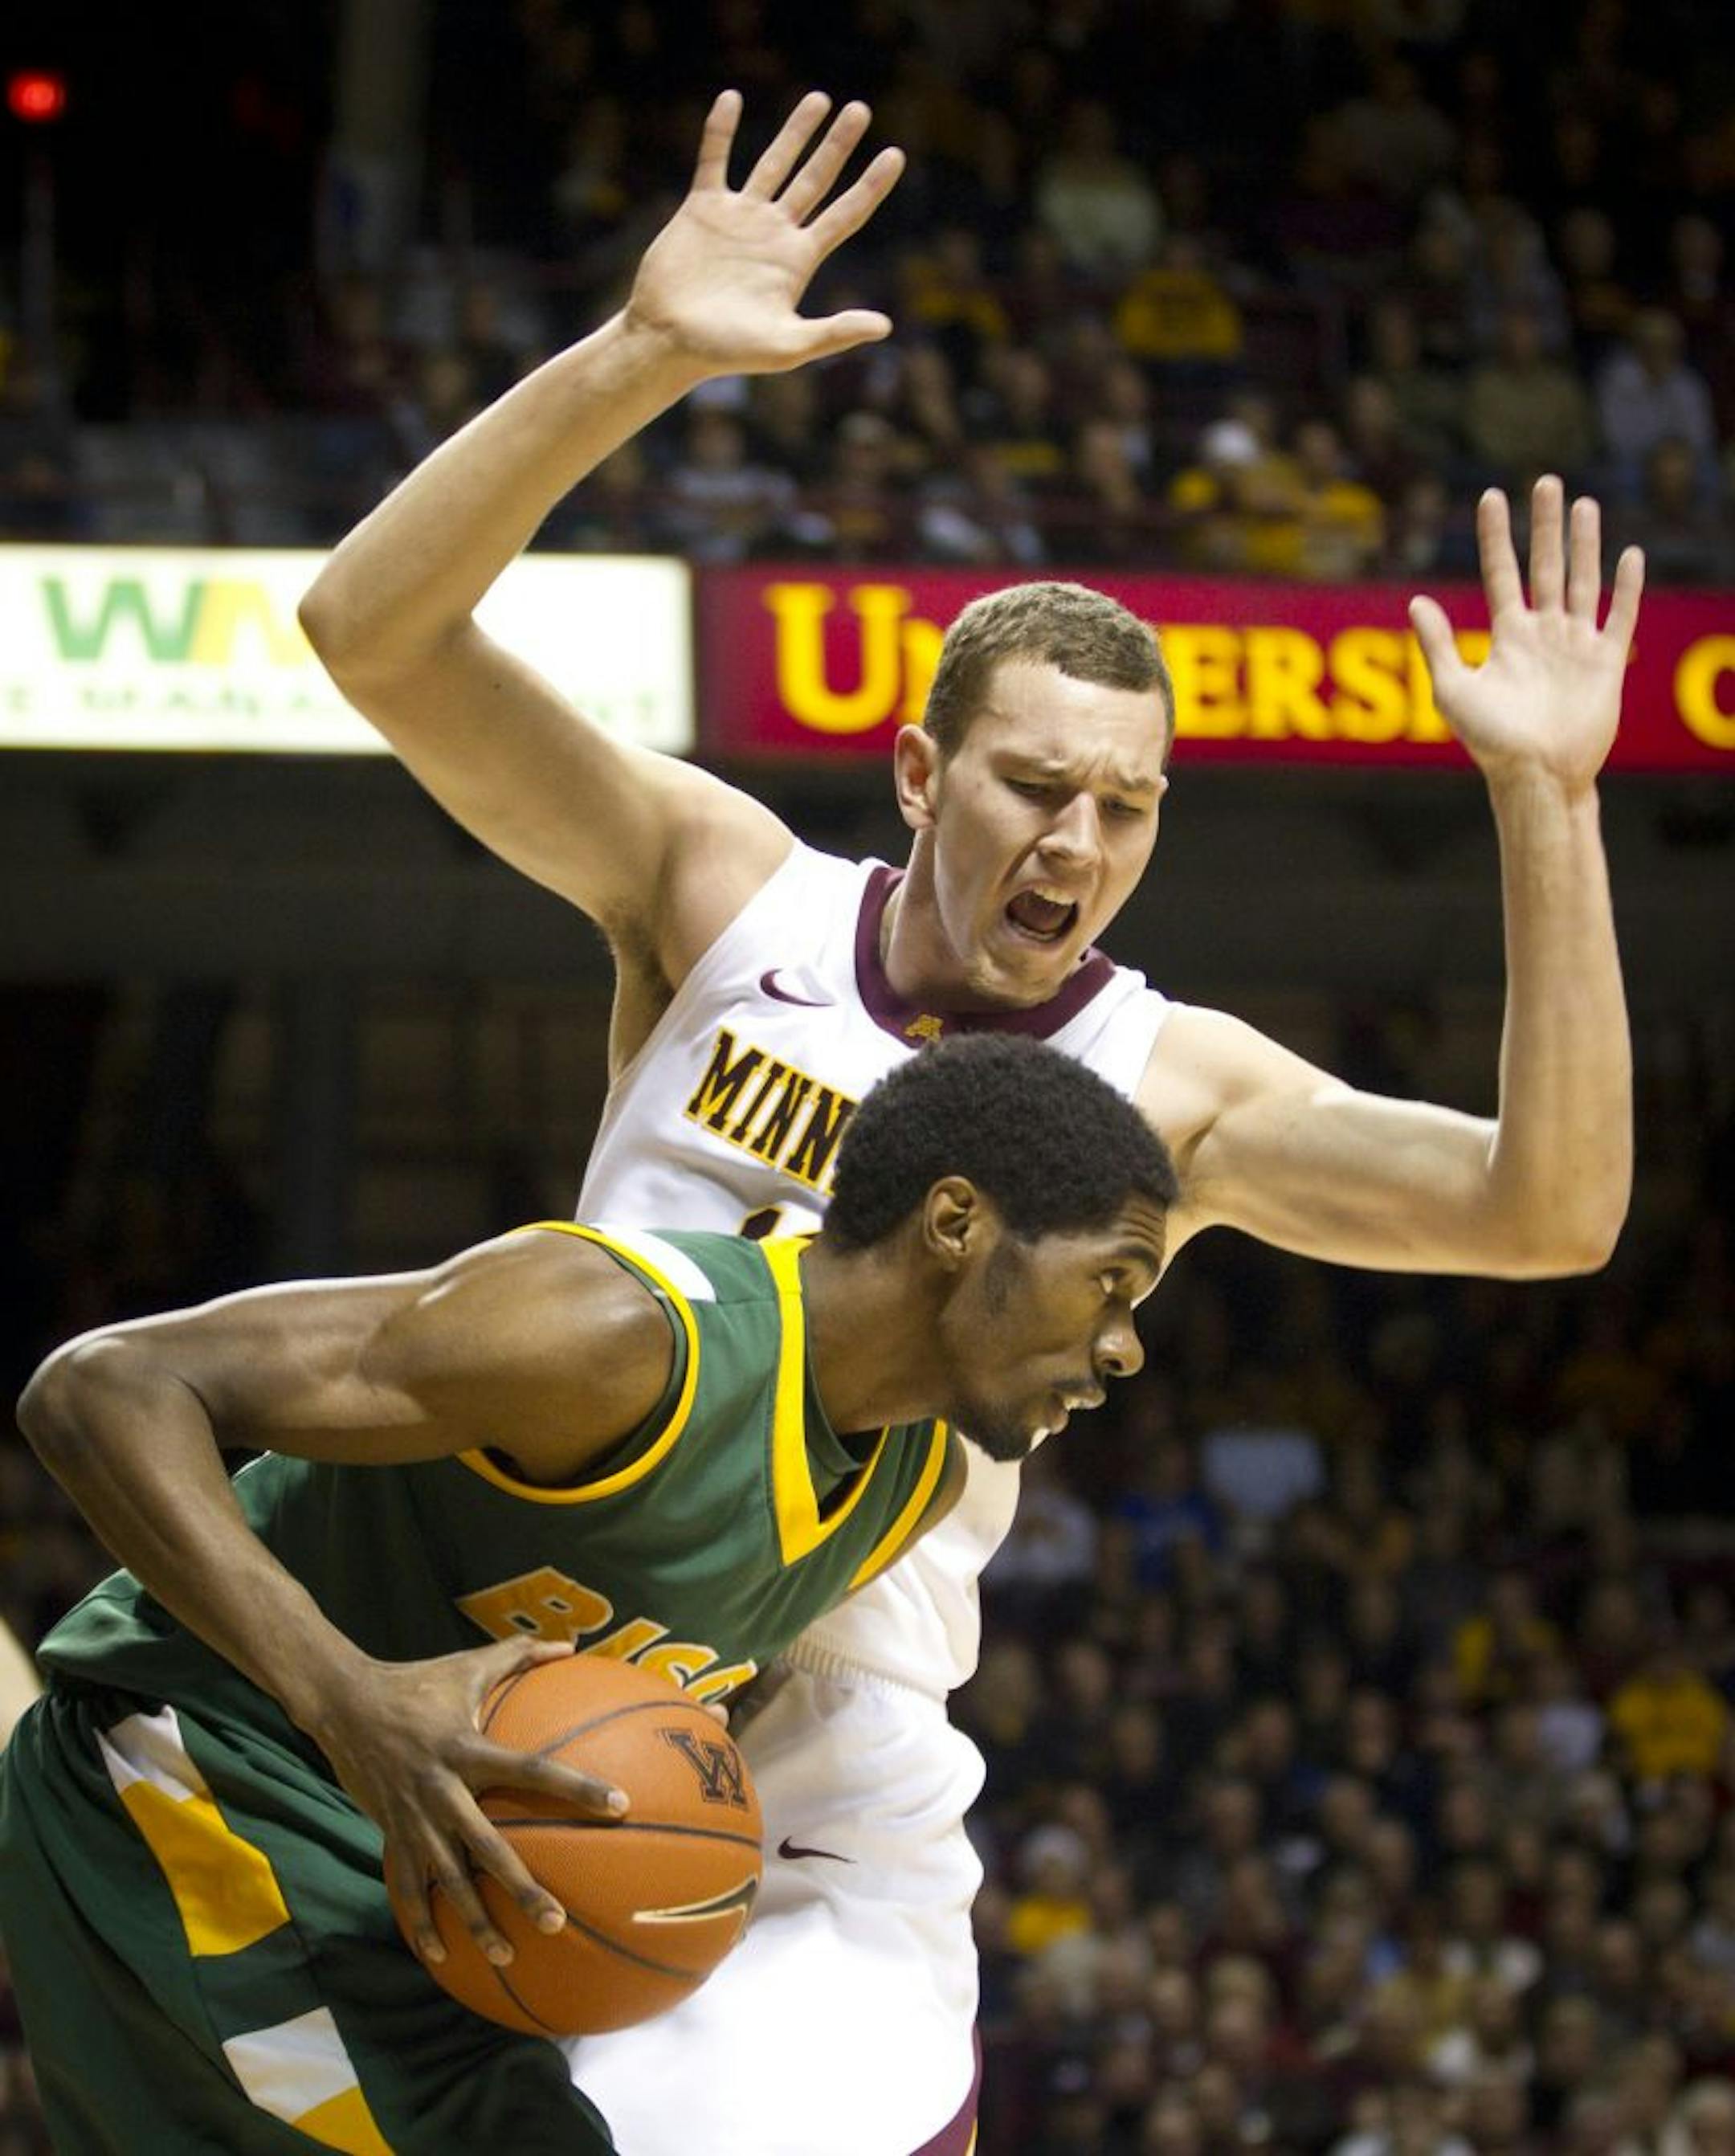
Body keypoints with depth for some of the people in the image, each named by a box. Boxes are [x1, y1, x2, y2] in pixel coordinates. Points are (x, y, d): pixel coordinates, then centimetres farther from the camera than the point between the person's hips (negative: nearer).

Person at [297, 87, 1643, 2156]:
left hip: (830, 1853, 0)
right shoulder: (725, 893, -2)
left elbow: (1546, 1209, -17)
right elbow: (369, 630, -12)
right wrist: (639, 357, -25)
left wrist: (1547, 804, -25)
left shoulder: (1165, 1087, -4)